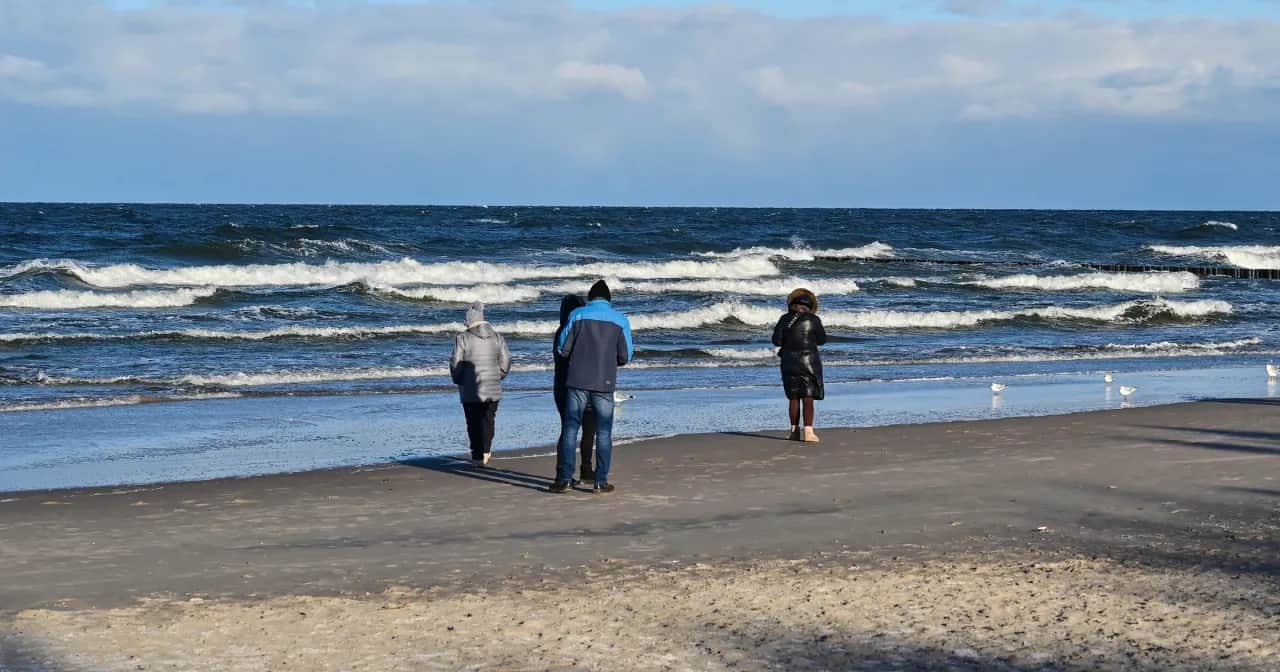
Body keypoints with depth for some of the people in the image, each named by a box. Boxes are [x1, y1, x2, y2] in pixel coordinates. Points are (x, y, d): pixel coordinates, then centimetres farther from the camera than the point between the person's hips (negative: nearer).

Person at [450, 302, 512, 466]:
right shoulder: (497, 337, 3)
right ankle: (486, 451, 21)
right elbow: (506, 361, 4)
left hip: (471, 391, -3)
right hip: (494, 389, 3)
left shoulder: (463, 339, -9)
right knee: (488, 420, 19)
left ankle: (478, 456, 5)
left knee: (474, 423, 5)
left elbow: (455, 365, -9)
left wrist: (458, 381, 8)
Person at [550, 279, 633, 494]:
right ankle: (601, 482, 6)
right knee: (603, 433, 8)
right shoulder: (620, 320, 3)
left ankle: (564, 479, 1)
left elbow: (562, 349, 0)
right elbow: (625, 357, 3)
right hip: (604, 383, 1)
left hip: (577, 381, 0)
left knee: (569, 430, 5)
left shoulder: (577, 315, 0)